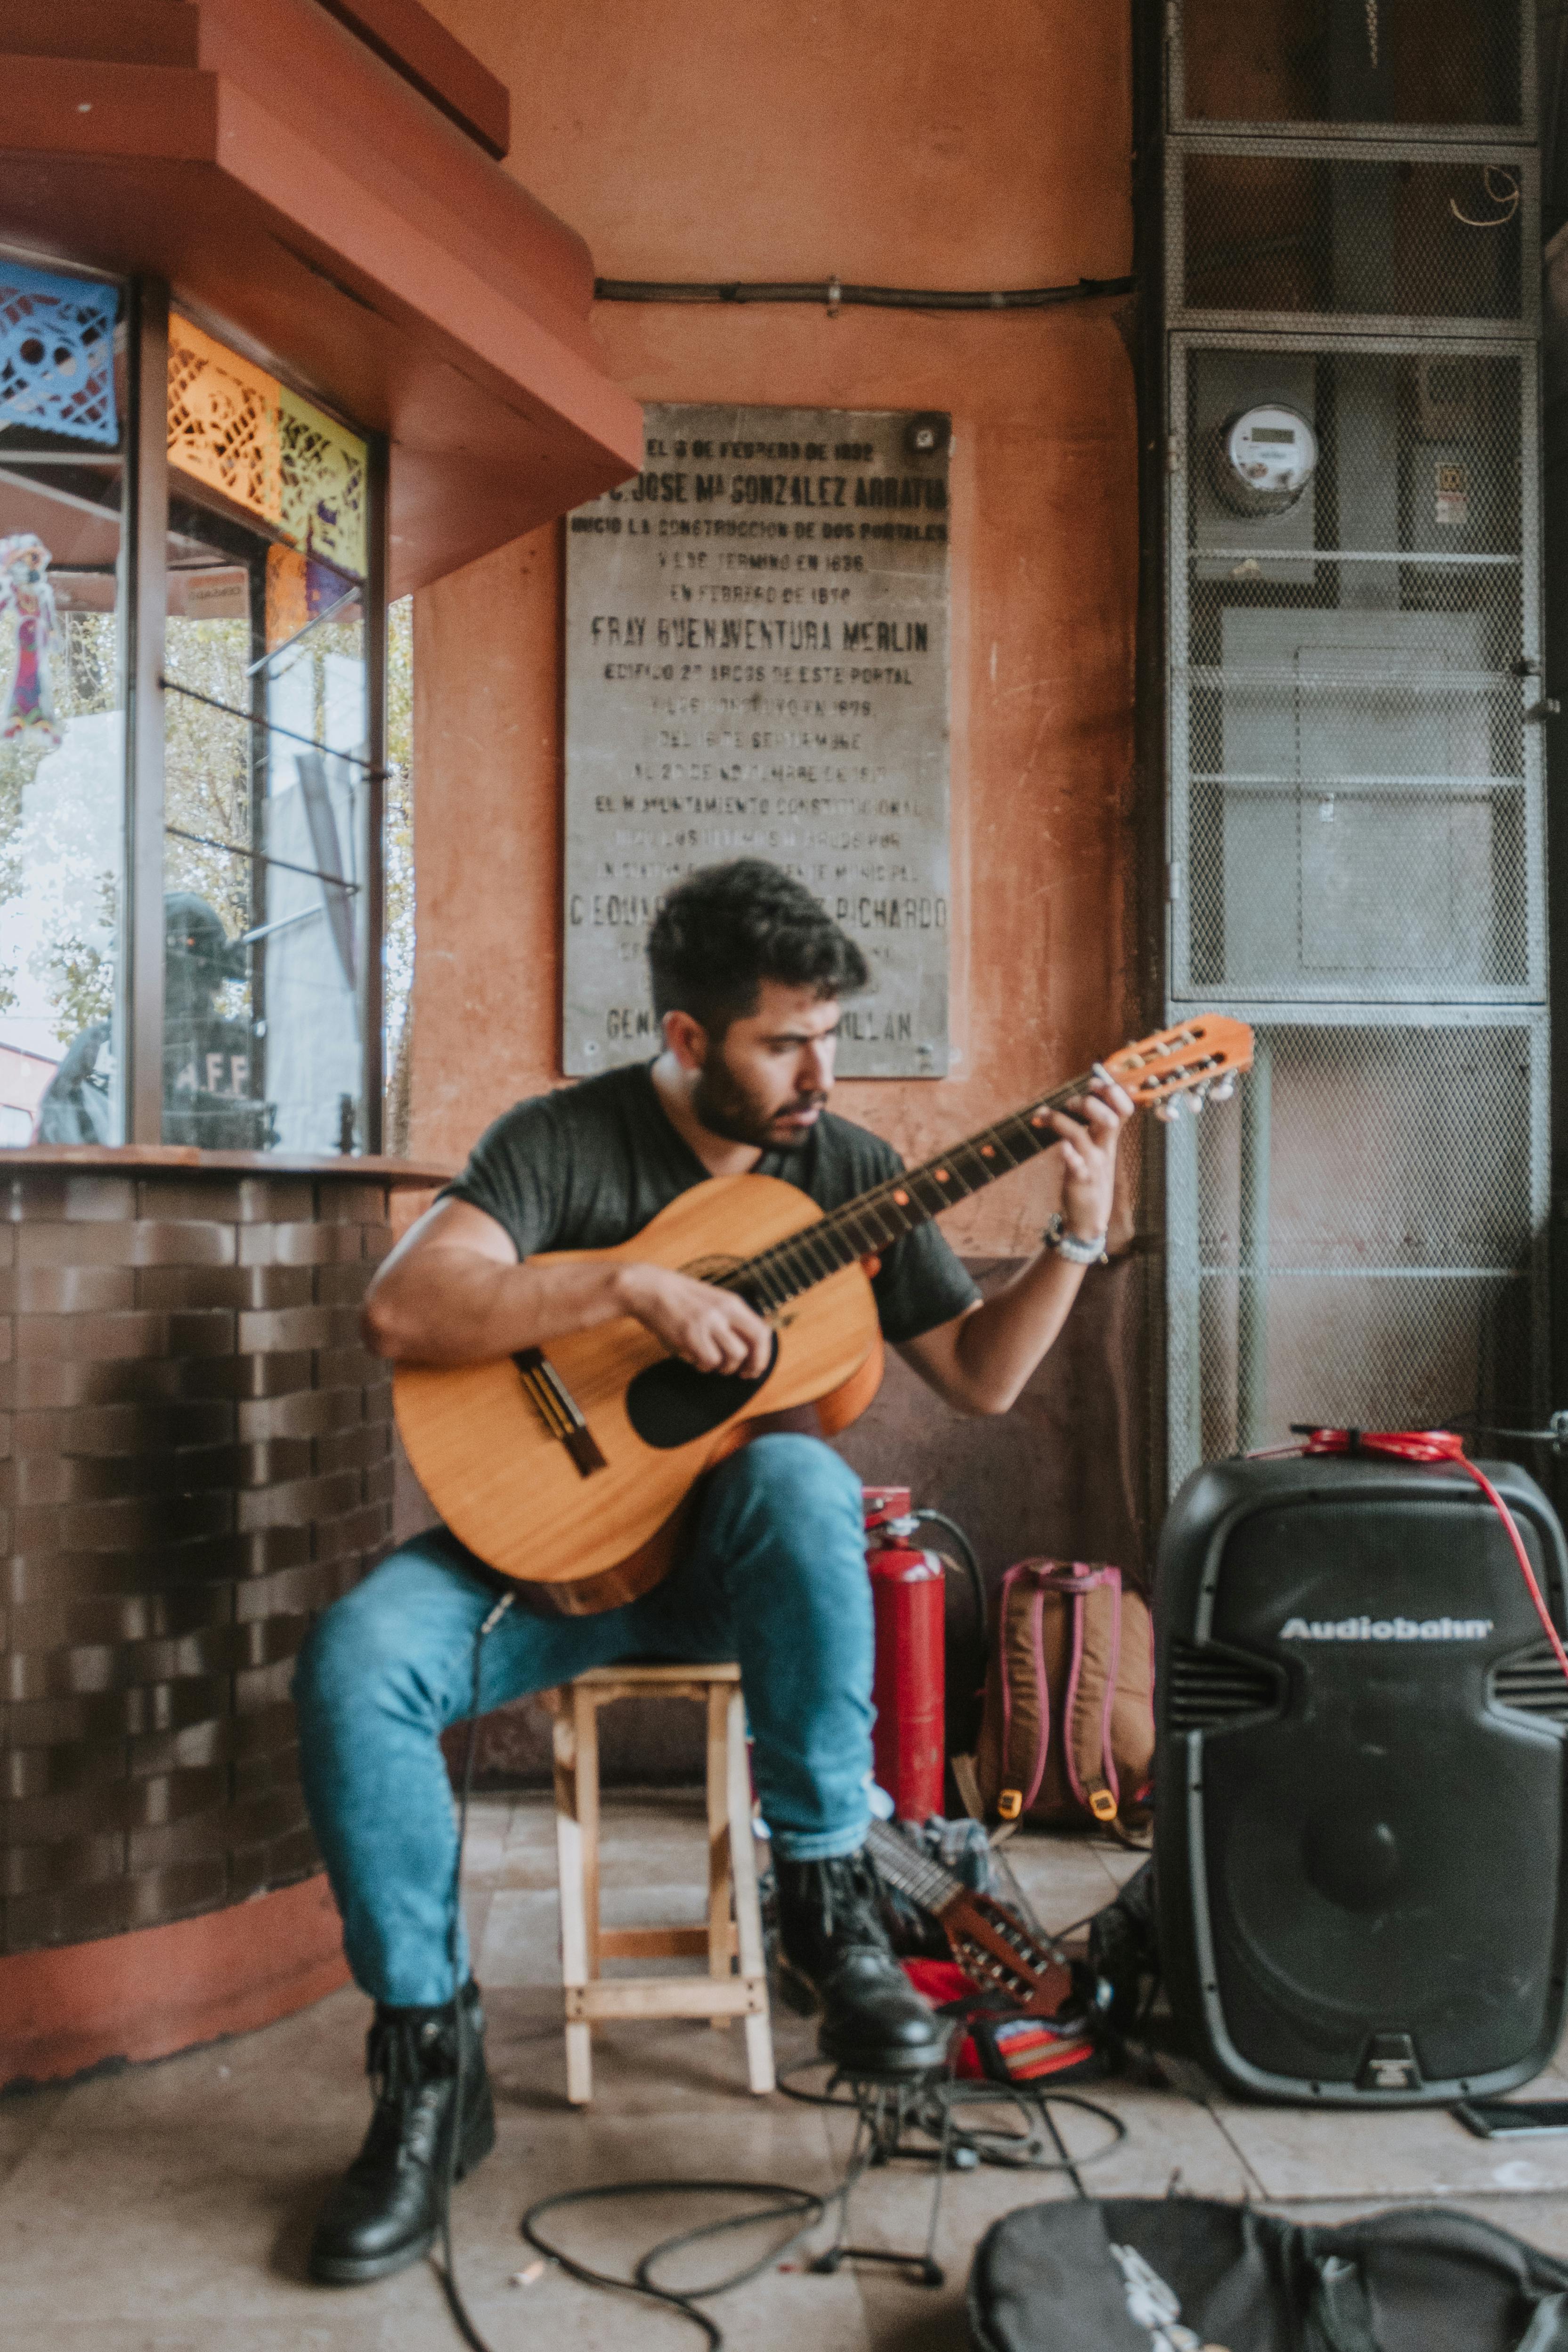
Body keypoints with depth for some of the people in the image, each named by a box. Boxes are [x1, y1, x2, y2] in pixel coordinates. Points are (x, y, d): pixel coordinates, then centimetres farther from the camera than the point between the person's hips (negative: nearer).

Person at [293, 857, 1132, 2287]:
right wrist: (633, 1285, -30)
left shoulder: (846, 1166, 1)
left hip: (730, 1546, 1)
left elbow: (978, 1376, 4)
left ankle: (825, 1895, -20)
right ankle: (429, 2056, -9)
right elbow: (400, 1312, -23)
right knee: (354, 1664, -27)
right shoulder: (565, 1140, -8)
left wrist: (1079, 1234, -10)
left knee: (800, 1477, -36)